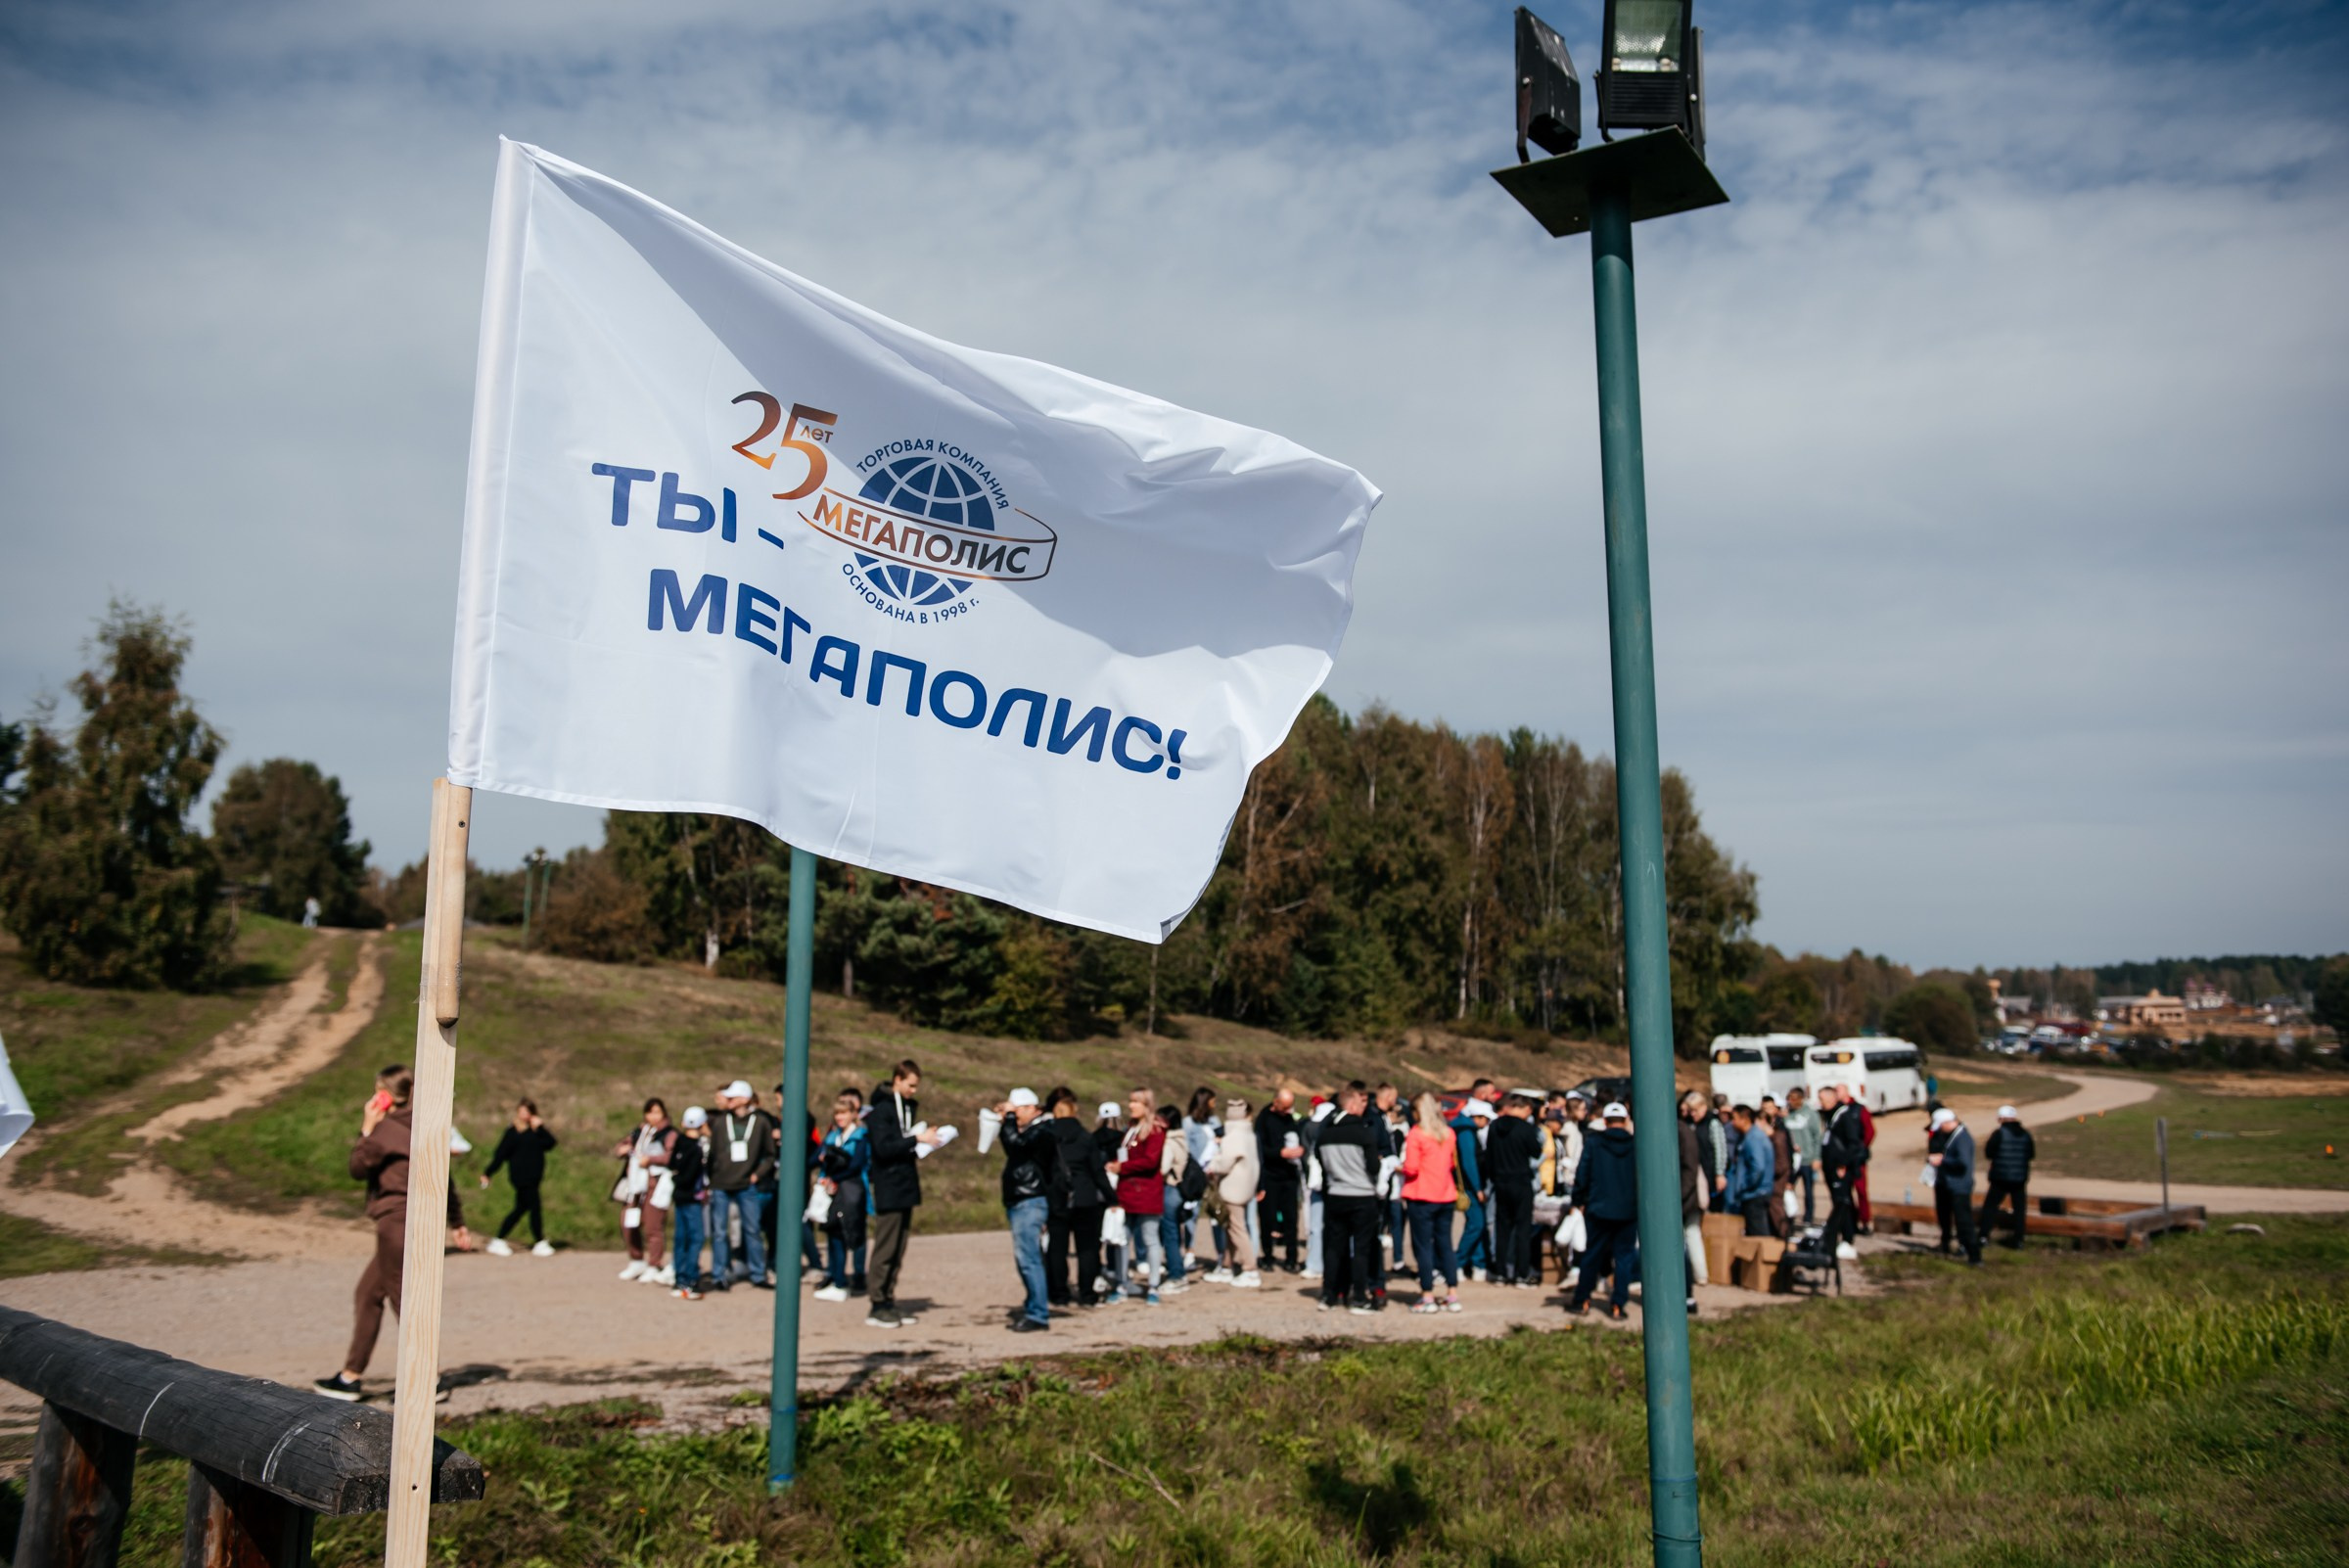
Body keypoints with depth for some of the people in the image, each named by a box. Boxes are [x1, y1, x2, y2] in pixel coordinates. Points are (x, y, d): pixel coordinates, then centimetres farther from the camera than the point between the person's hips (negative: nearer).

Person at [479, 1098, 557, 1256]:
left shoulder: (536, 1130, 11)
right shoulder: (513, 1131, -6)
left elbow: (550, 1143, -1)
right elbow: (500, 1154, -8)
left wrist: (540, 1128, -13)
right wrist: (487, 1174, -10)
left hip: (533, 1176, 7)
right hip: (521, 1177, -7)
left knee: (521, 1208, 13)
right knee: (535, 1207, -6)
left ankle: (497, 1242, 21)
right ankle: (540, 1244, 3)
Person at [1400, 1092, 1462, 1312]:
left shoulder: (1416, 1134, -13)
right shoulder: (1449, 1134, 5)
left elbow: (1411, 1168, -16)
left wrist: (1402, 1169, 4)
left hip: (1422, 1197, -5)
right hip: (1445, 1195, 5)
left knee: (1423, 1245, 1)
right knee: (1445, 1244, 11)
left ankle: (1428, 1297, 2)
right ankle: (1453, 1294, 11)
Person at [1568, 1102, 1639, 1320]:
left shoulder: (1592, 1142, -5)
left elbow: (1582, 1175, -5)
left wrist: (1579, 1201, 7)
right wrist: (1640, 1202, 16)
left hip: (1599, 1209, 0)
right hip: (1629, 1210, 0)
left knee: (1593, 1255, 11)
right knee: (1624, 1256, 6)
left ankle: (1581, 1301, 17)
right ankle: (1617, 1304, 3)